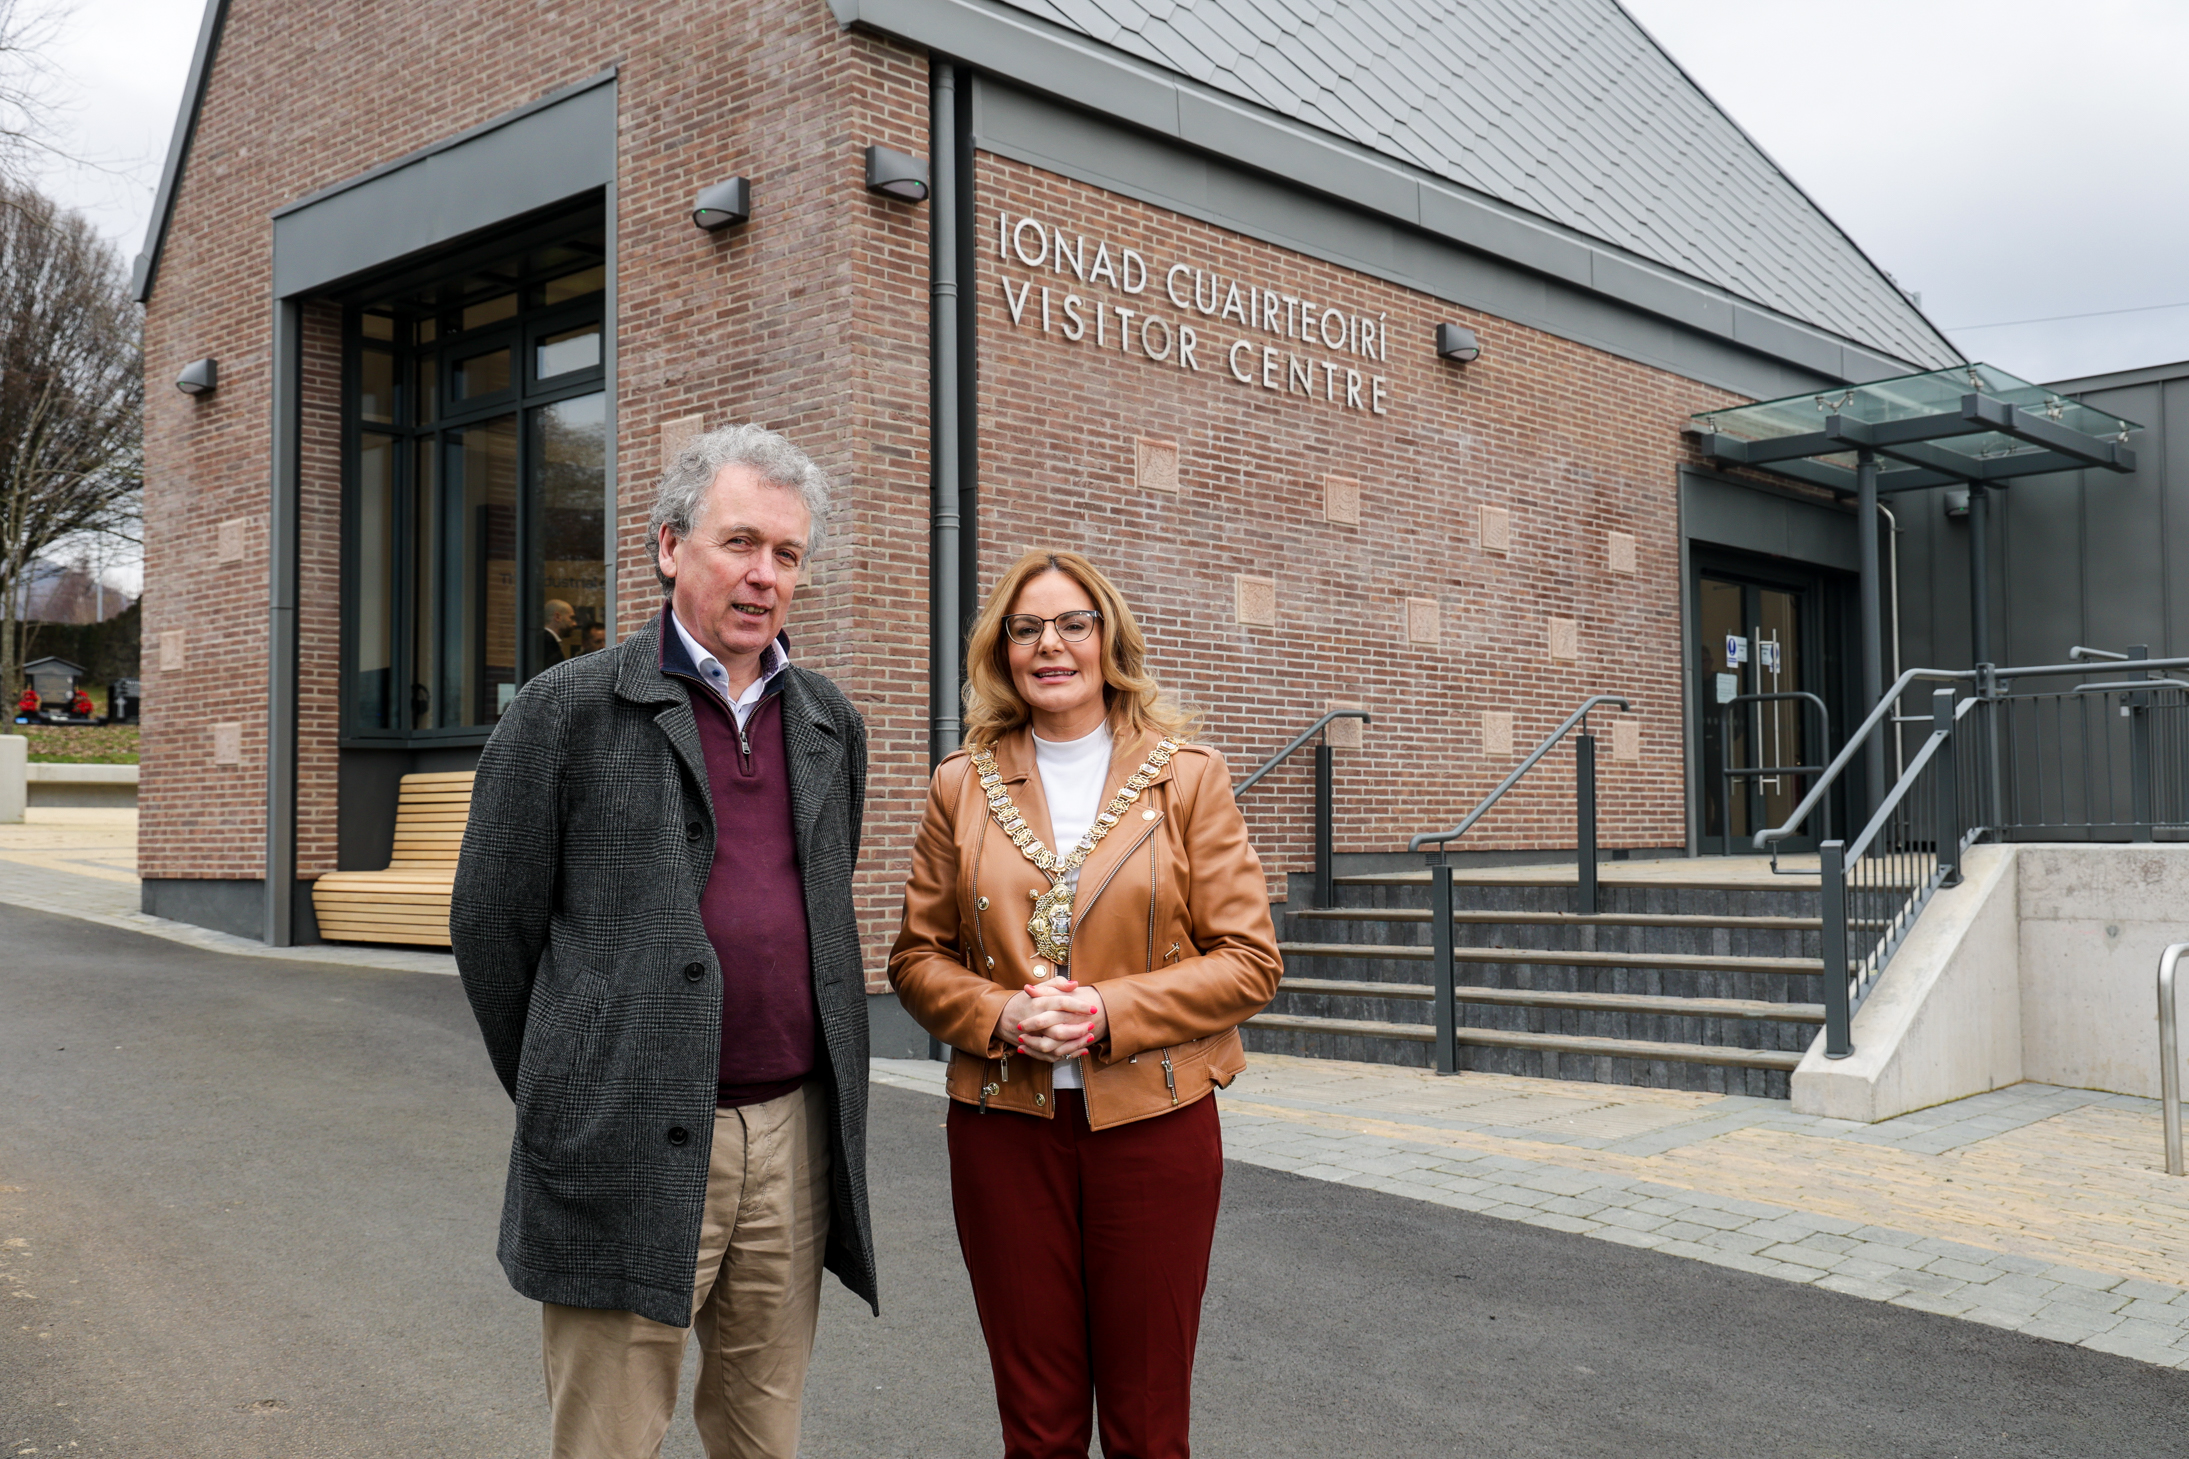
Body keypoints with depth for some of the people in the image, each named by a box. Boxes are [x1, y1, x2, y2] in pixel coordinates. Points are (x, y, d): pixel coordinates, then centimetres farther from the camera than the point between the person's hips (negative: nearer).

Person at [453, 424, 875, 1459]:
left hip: (796, 1138, 5)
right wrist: (563, 1098, 5)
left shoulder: (830, 724, 11)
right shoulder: (570, 709, -4)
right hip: (630, 1152, -4)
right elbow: (491, 923, -1)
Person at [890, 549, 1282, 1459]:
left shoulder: (1188, 777, 0)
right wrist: (1000, 1015, -11)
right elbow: (917, 957, 9)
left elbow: (1250, 960, -2)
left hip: (1153, 1121, -1)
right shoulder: (962, 786, 5)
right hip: (1004, 1126, 1)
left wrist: (1111, 1012, -15)